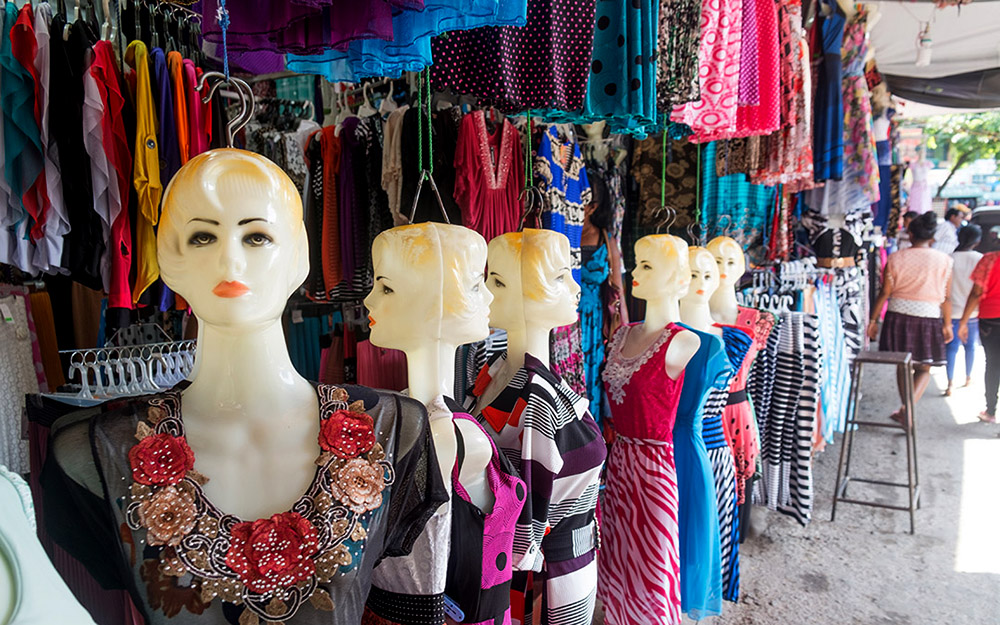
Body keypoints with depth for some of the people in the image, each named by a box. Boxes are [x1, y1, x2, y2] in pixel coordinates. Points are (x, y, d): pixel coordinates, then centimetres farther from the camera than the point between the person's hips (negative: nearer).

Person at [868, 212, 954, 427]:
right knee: (923, 369, 11)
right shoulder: (944, 260, -2)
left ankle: (906, 410, 24)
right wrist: (947, 324, 10)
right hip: (928, 320, -1)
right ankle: (907, 410, -9)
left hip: (898, 317, 1)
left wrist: (873, 320, 4)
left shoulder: (895, 258, -3)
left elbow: (884, 293, -3)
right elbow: (947, 298, 0)